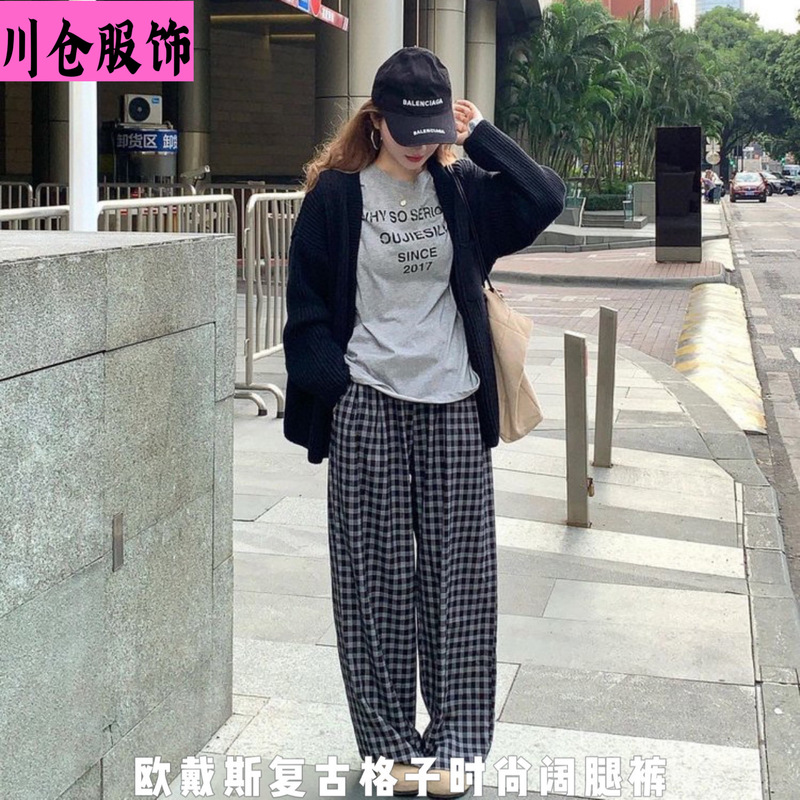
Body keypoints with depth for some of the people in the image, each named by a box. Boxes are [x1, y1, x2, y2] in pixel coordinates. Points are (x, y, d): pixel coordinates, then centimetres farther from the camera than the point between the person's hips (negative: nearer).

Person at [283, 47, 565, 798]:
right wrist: (336, 393, -8)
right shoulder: (337, 194, -2)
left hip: (454, 407, 3)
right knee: (378, 579, 5)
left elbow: (546, 198, -7)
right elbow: (308, 307, -1)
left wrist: (480, 136, -8)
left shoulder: (460, 187, 5)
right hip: (368, 407, -2)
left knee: (460, 574, 6)